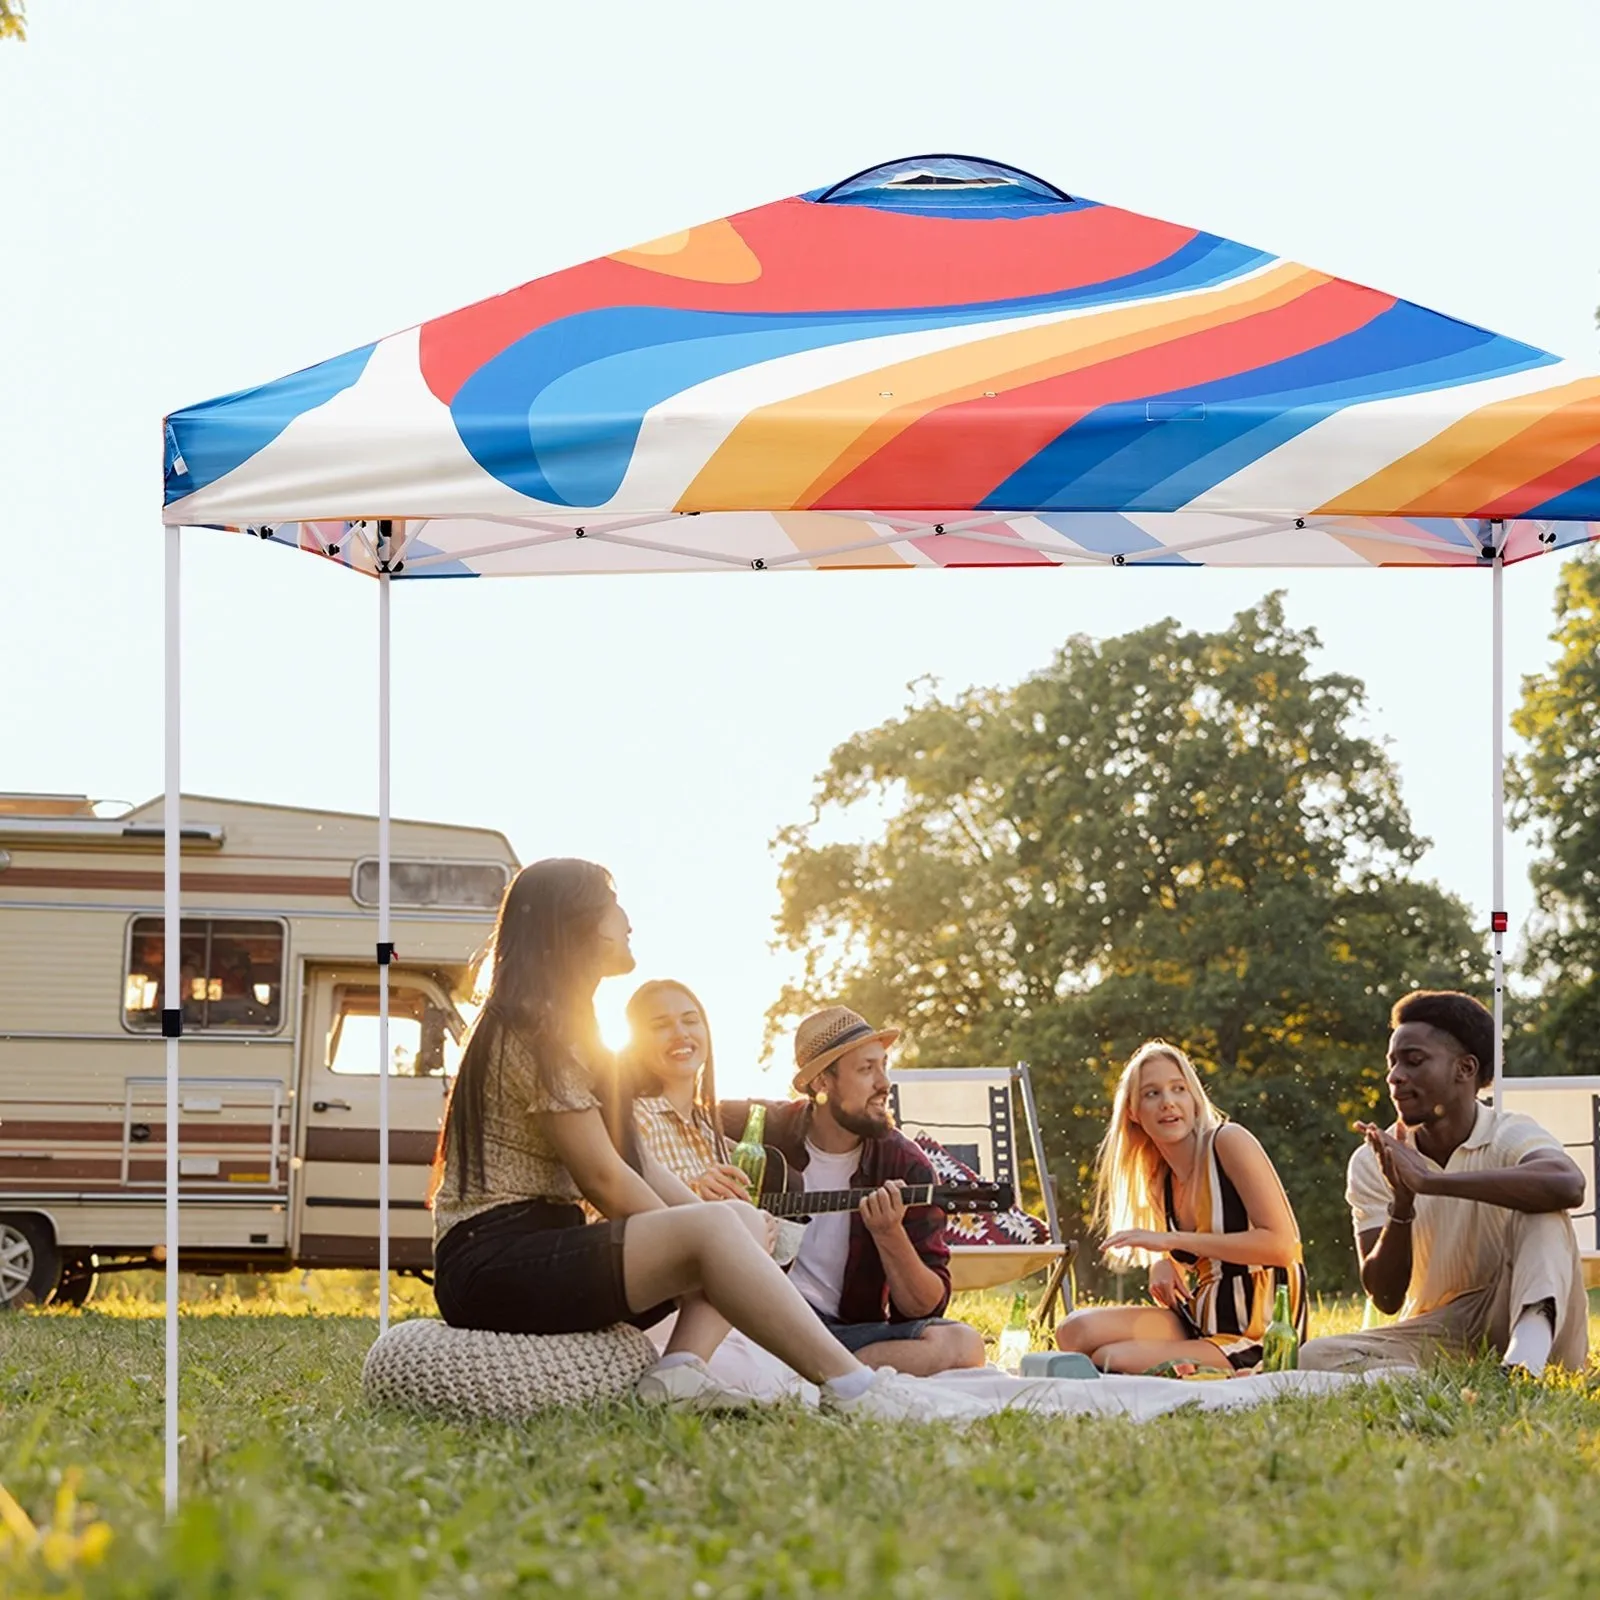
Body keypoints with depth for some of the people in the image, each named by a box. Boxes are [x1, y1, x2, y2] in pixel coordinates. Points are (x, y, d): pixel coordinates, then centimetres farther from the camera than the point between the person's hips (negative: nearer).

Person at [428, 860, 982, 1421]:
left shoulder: (559, 1026, 24)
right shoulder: (537, 1030, -9)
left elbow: (632, 1160, 17)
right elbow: (603, 1178, -15)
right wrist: (694, 1227, -5)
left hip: (541, 1254, 11)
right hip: (490, 1265, -11)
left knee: (748, 1222, 3)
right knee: (710, 1229, -26)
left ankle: (679, 1370, -24)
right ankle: (855, 1389, -31)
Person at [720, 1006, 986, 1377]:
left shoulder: (905, 1167, 2)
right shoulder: (763, 1127, 2)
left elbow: (925, 1308, 0)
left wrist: (890, 1235, -18)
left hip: (849, 1327, 3)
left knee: (962, 1344, -26)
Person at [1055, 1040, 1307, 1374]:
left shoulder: (1229, 1141, -10)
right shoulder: (1159, 1181, 11)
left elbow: (1281, 1244, -19)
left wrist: (1173, 1240, -19)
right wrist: (1163, 1265, 0)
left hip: (1256, 1342, -7)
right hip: (1198, 1325, 7)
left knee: (1113, 1360, -24)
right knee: (1077, 1331, -13)